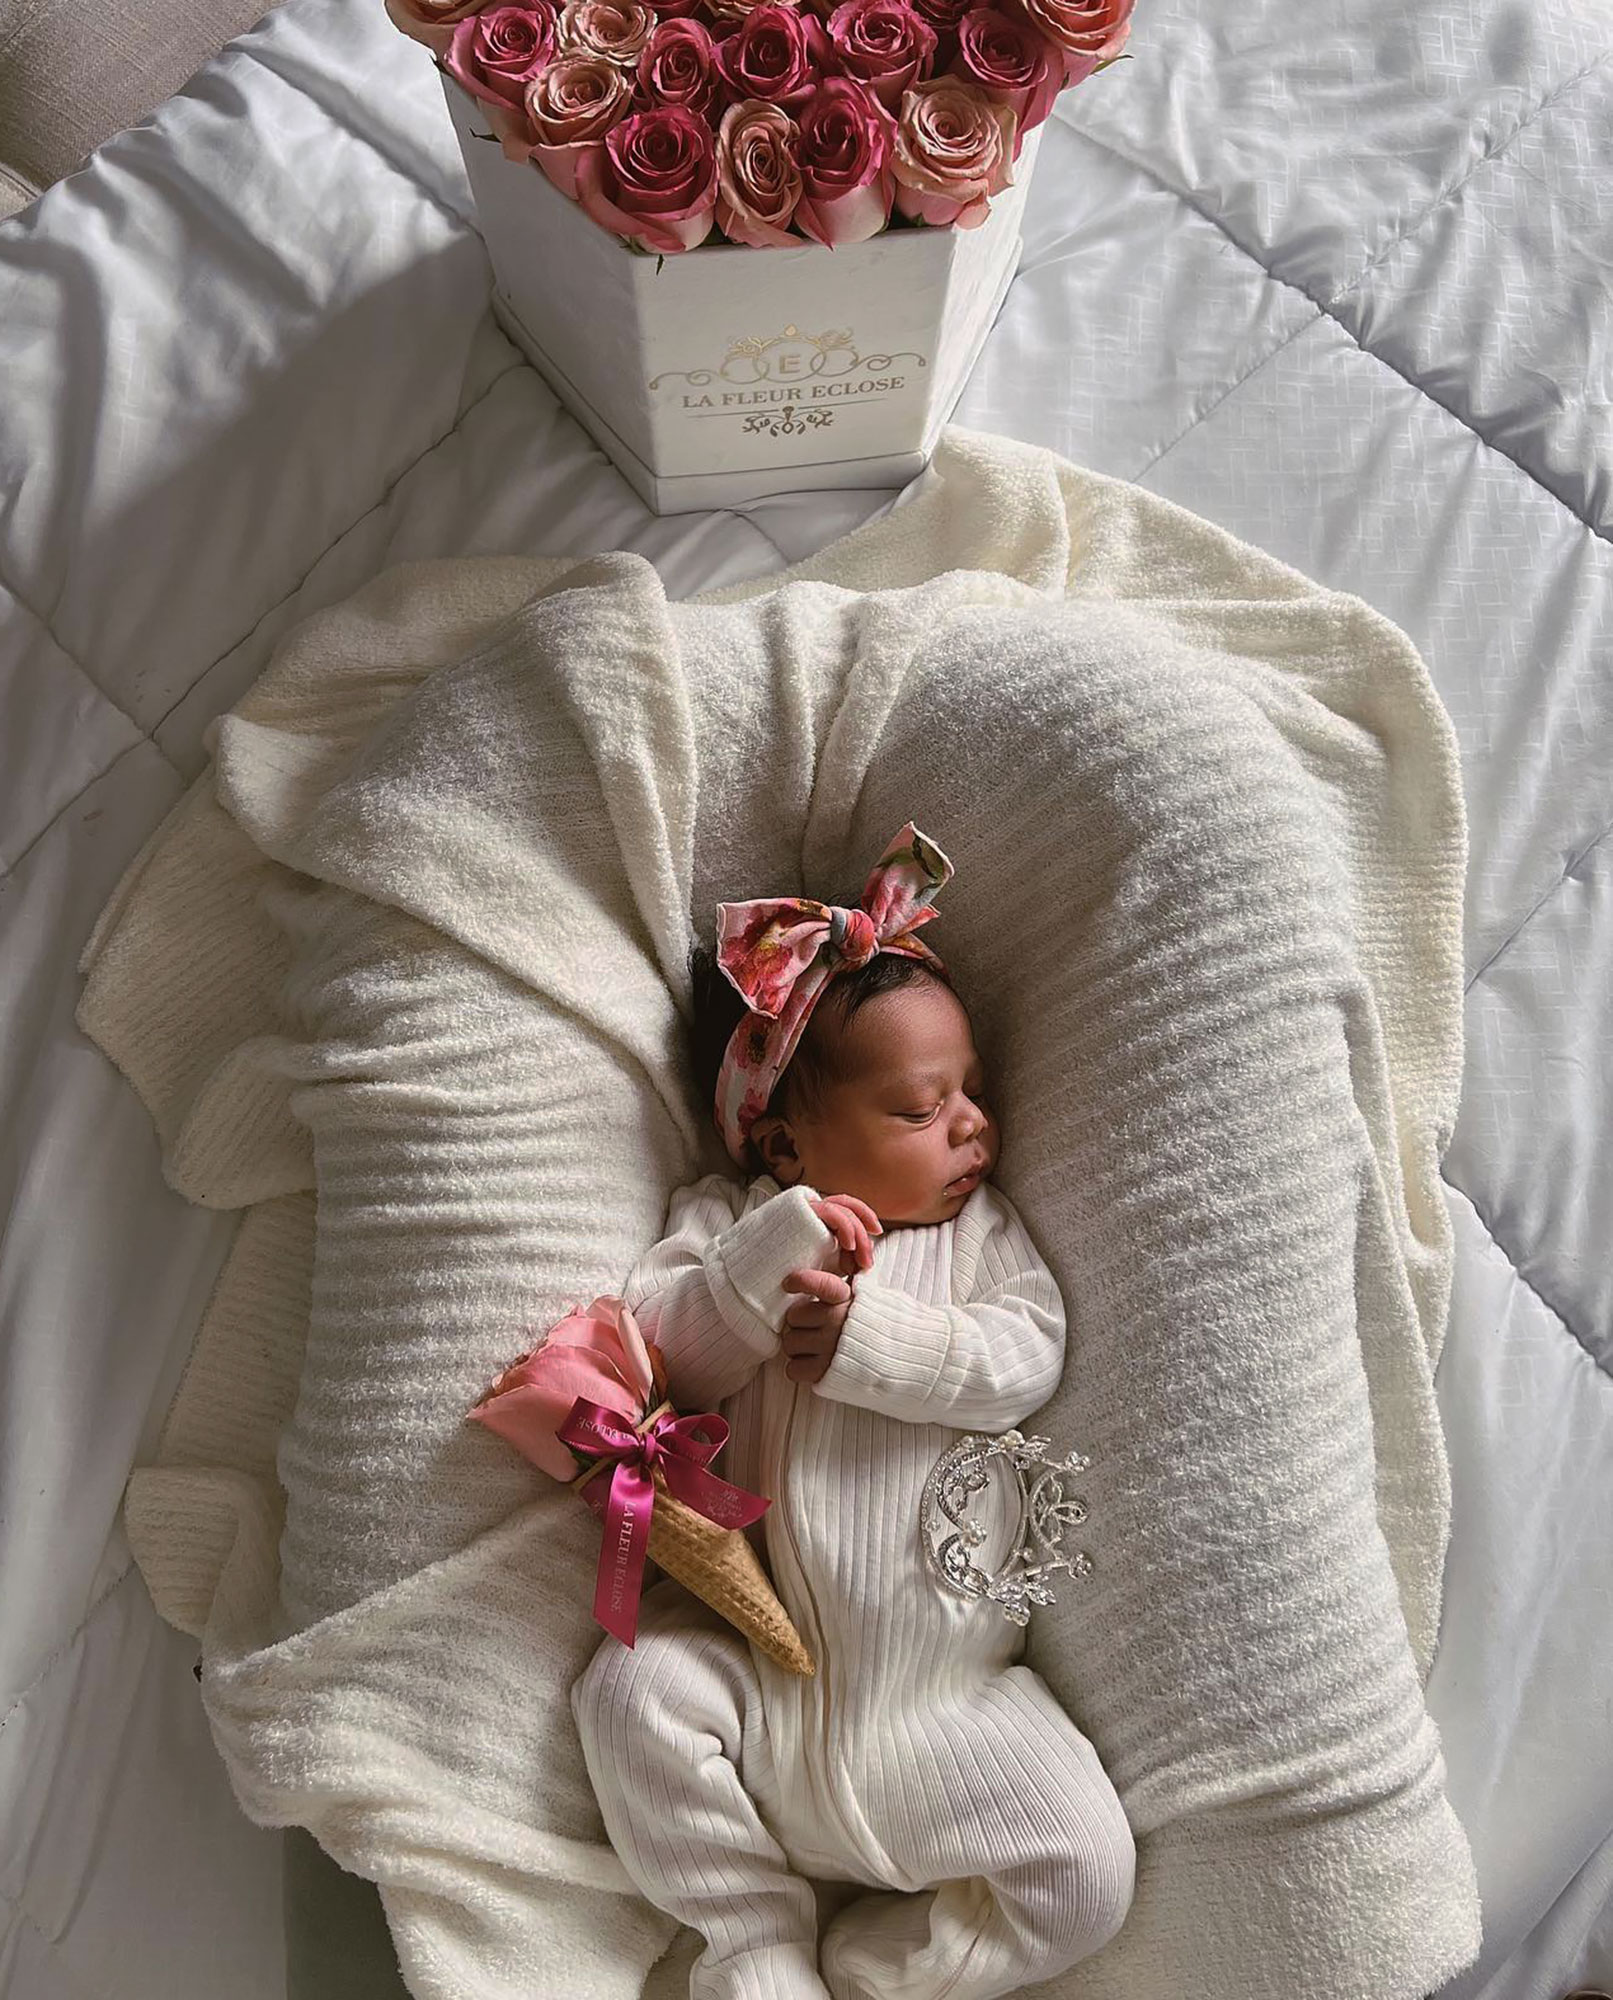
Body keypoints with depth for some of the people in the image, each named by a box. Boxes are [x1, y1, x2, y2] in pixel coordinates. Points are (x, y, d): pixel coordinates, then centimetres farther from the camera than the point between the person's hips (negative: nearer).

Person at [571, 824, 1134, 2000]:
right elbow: (666, 1351, -9)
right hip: (763, 1666, 0)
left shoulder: (984, 1232, 6)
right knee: (635, 1689, -23)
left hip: (947, 1693, 0)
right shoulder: (729, 1219, 4)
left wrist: (870, 1334, -21)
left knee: (1088, 1876, -12)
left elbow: (1023, 1360, -9)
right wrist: (771, 1255, -23)